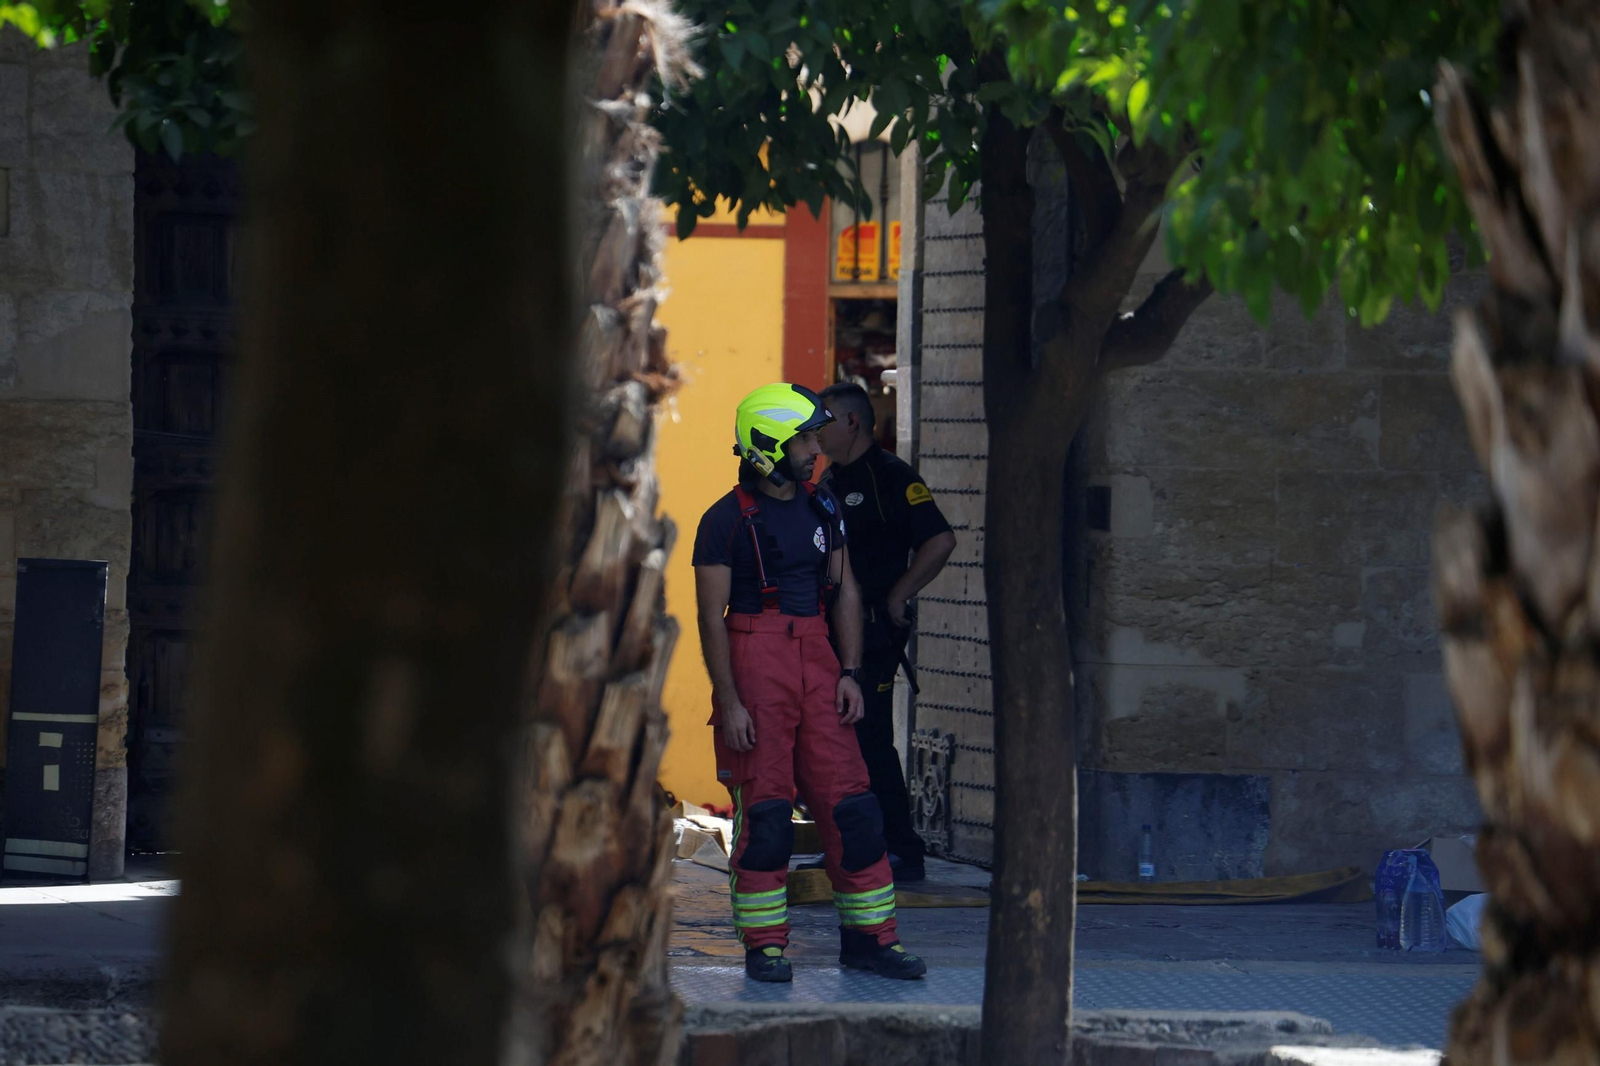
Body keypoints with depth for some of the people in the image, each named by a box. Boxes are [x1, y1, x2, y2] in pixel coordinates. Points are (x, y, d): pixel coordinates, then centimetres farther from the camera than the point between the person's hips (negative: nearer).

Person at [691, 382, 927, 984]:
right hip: (754, 662, -5)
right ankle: (764, 946, 5)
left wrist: (850, 673, 6)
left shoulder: (822, 510, 12)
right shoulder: (728, 521, -6)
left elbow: (845, 593, 16)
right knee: (763, 810, -3)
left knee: (850, 803, 2)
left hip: (816, 658, 5)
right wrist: (729, 702, -14)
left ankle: (868, 937, 8)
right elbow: (711, 616, -8)